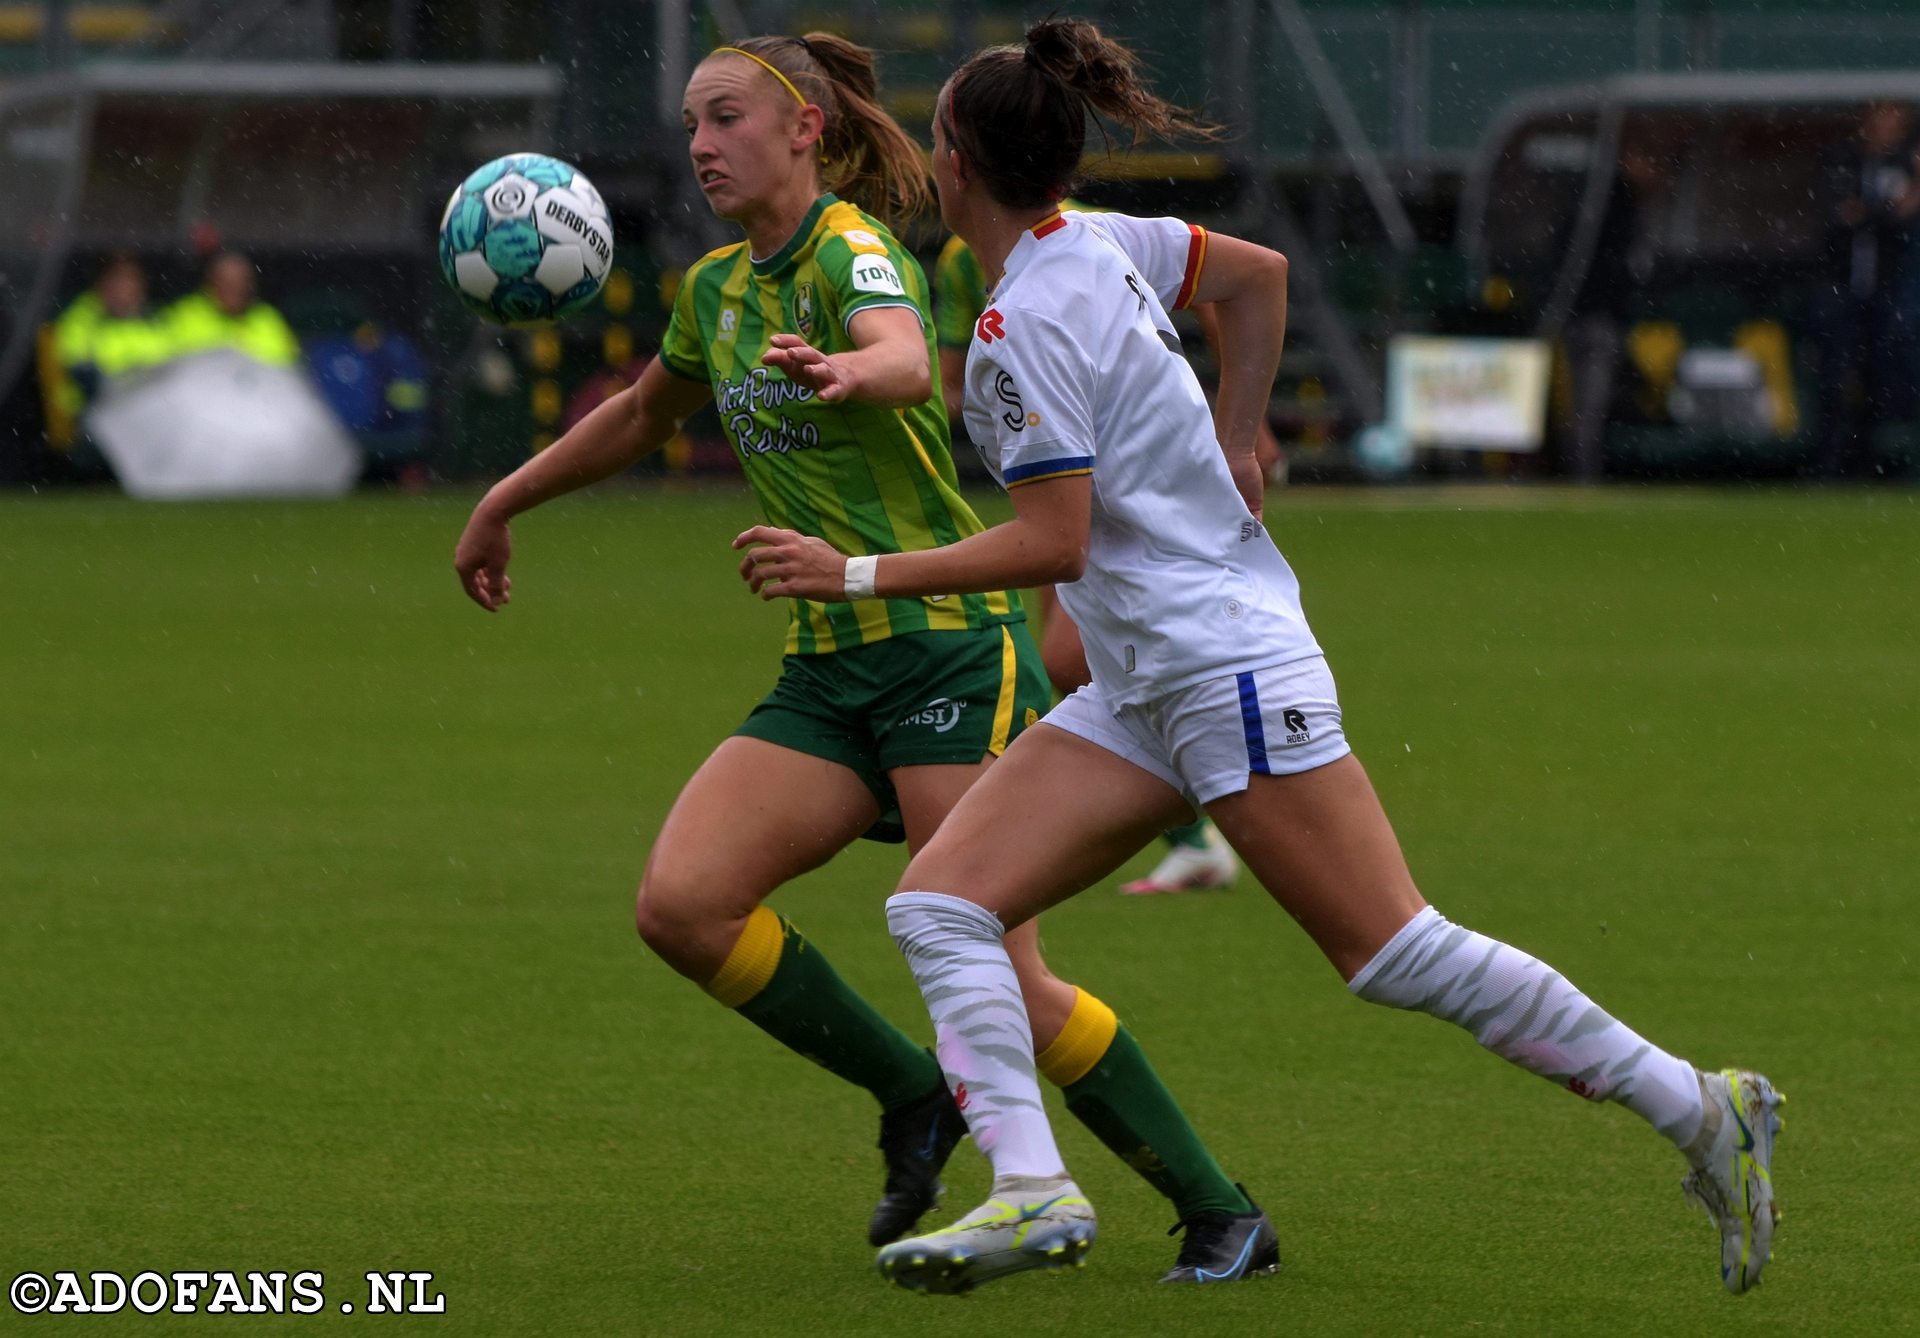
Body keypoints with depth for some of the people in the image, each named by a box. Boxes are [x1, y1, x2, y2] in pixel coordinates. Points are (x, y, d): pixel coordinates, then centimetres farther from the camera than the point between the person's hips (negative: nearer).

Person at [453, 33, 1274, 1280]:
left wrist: (846, 371, -58)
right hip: (829, 667, 7)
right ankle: (917, 1102, 4)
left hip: (952, 647, -7)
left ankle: (1220, 1213, -1)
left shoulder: (856, 249, -11)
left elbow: (908, 360, -36)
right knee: (681, 903, -13)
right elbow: (642, 415, 34)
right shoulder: (719, 288, 13)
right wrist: (503, 503, 38)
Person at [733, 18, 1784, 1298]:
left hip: (1229, 670, -10)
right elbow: (1259, 274, 21)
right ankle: (1032, 1190, -13)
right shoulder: (1096, 241, 8)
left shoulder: (1026, 326, -18)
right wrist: (1229, 449, 21)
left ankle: (1700, 1110, 2)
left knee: (1399, 957, -6)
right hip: (1141, 697, 10)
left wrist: (856, 574, -15)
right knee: (938, 904, -3)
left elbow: (1053, 541, -20)